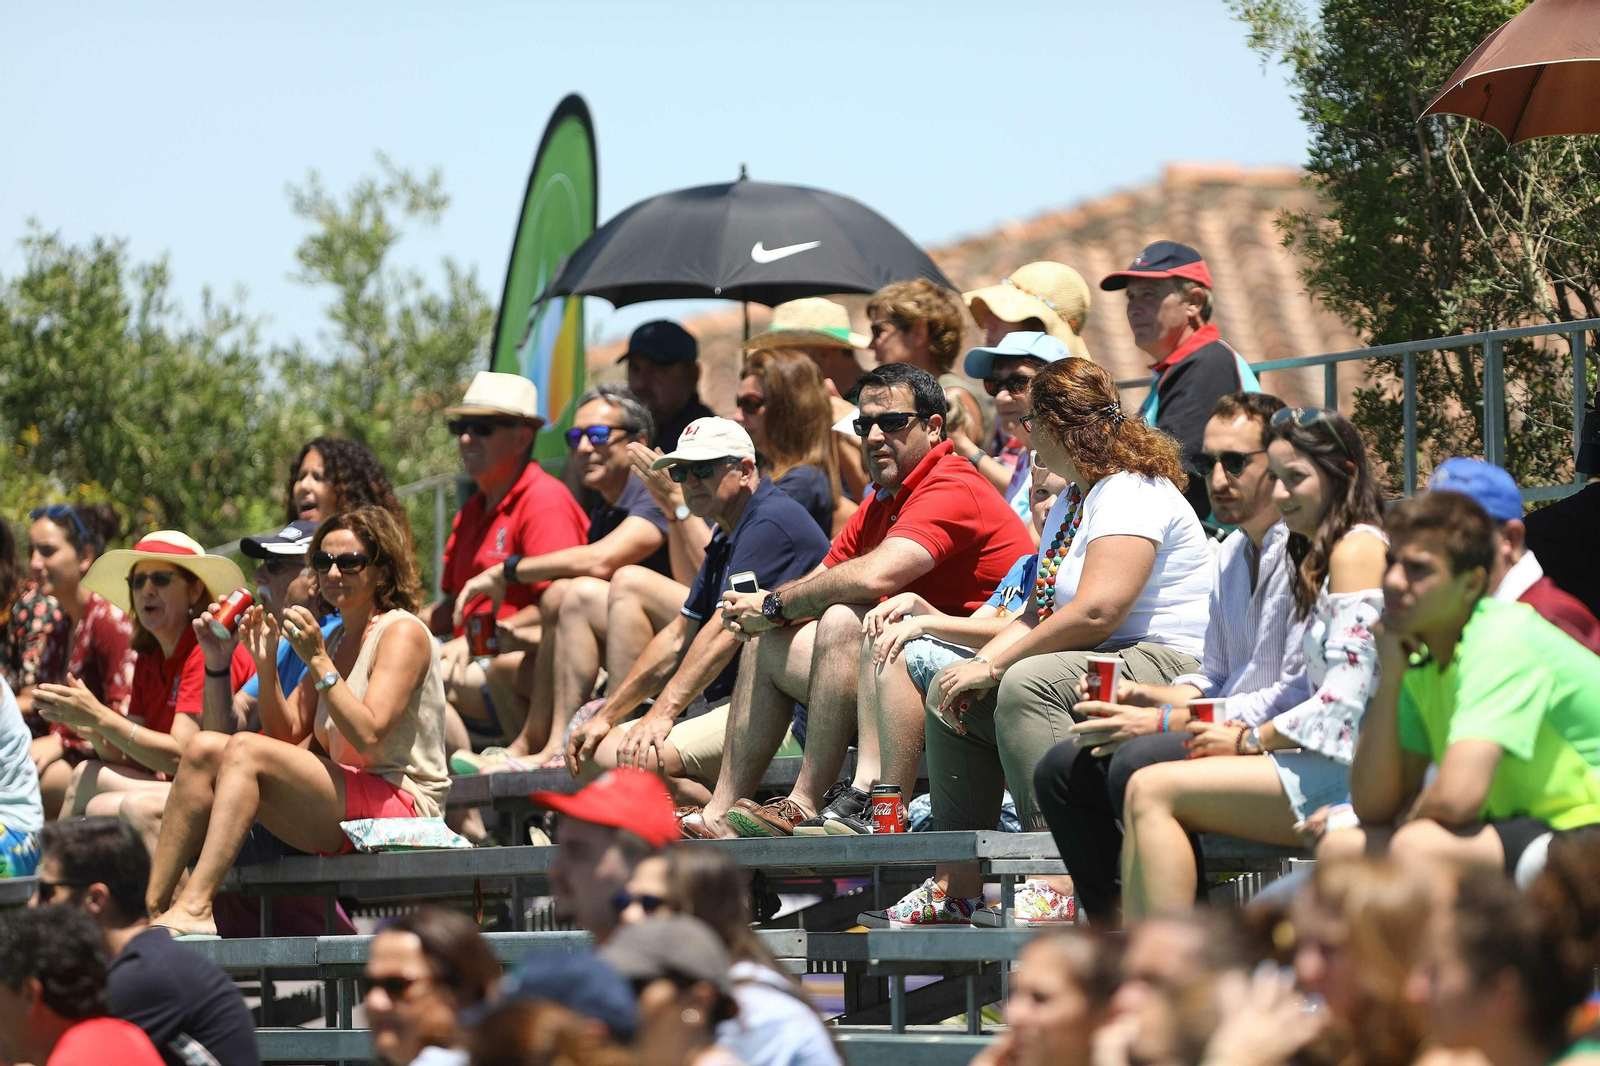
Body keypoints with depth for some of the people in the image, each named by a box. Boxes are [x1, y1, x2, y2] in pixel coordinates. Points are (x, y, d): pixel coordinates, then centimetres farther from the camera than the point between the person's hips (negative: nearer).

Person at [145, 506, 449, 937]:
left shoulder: (403, 632, -4)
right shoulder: (336, 640, 22)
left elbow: (369, 735, -17)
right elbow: (287, 732, 14)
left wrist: (318, 662, -18)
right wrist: (267, 667, -1)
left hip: (399, 805, -9)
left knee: (246, 750, -25)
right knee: (205, 751, -5)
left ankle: (194, 909, -37)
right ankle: (150, 905, -17)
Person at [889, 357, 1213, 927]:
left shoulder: (1132, 494, -14)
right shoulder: (1071, 500, 20)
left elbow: (1095, 613, -25)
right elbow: (1038, 614, 17)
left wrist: (995, 665, -19)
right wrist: (983, 662, -2)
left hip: (1167, 667, -11)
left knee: (1027, 683, -34)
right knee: (952, 692, 8)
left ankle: (1059, 886, -38)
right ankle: (958, 885, 3)